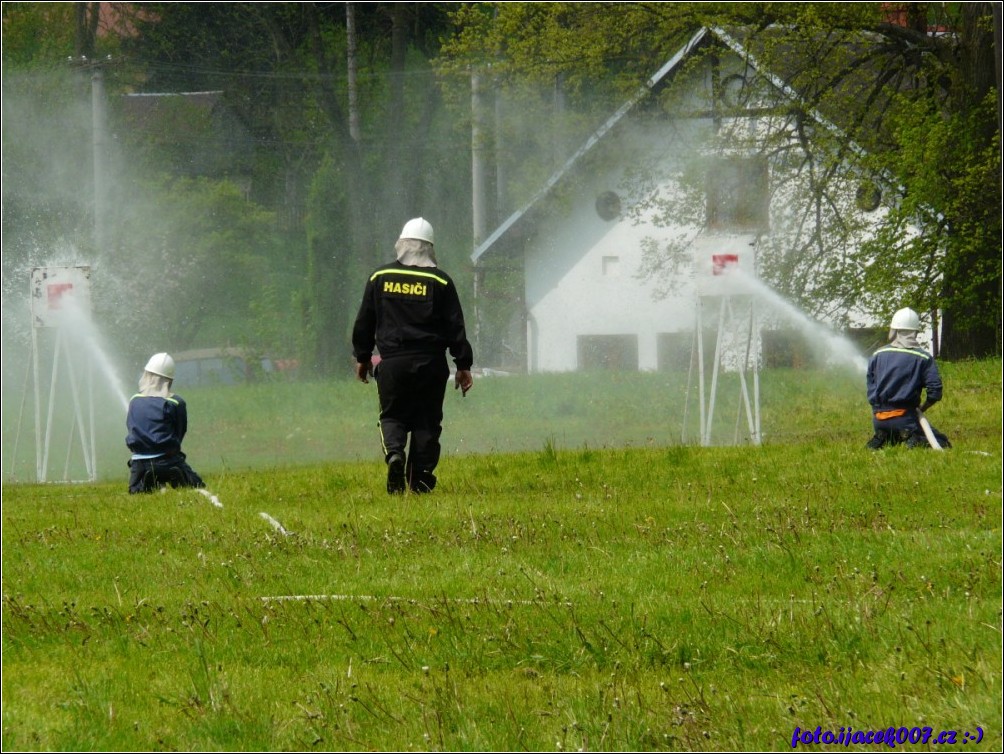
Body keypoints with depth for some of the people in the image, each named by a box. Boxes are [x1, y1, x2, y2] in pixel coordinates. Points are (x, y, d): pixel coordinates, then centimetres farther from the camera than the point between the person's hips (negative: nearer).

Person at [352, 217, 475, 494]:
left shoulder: (380, 277, 4)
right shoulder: (440, 282, -1)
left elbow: (364, 322, 9)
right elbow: (455, 327, 0)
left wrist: (362, 357, 20)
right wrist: (463, 365, 6)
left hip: (392, 364, 1)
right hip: (430, 364, -1)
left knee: (392, 416, 10)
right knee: (427, 421, 6)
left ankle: (394, 452, -20)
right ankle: (420, 479, 2)